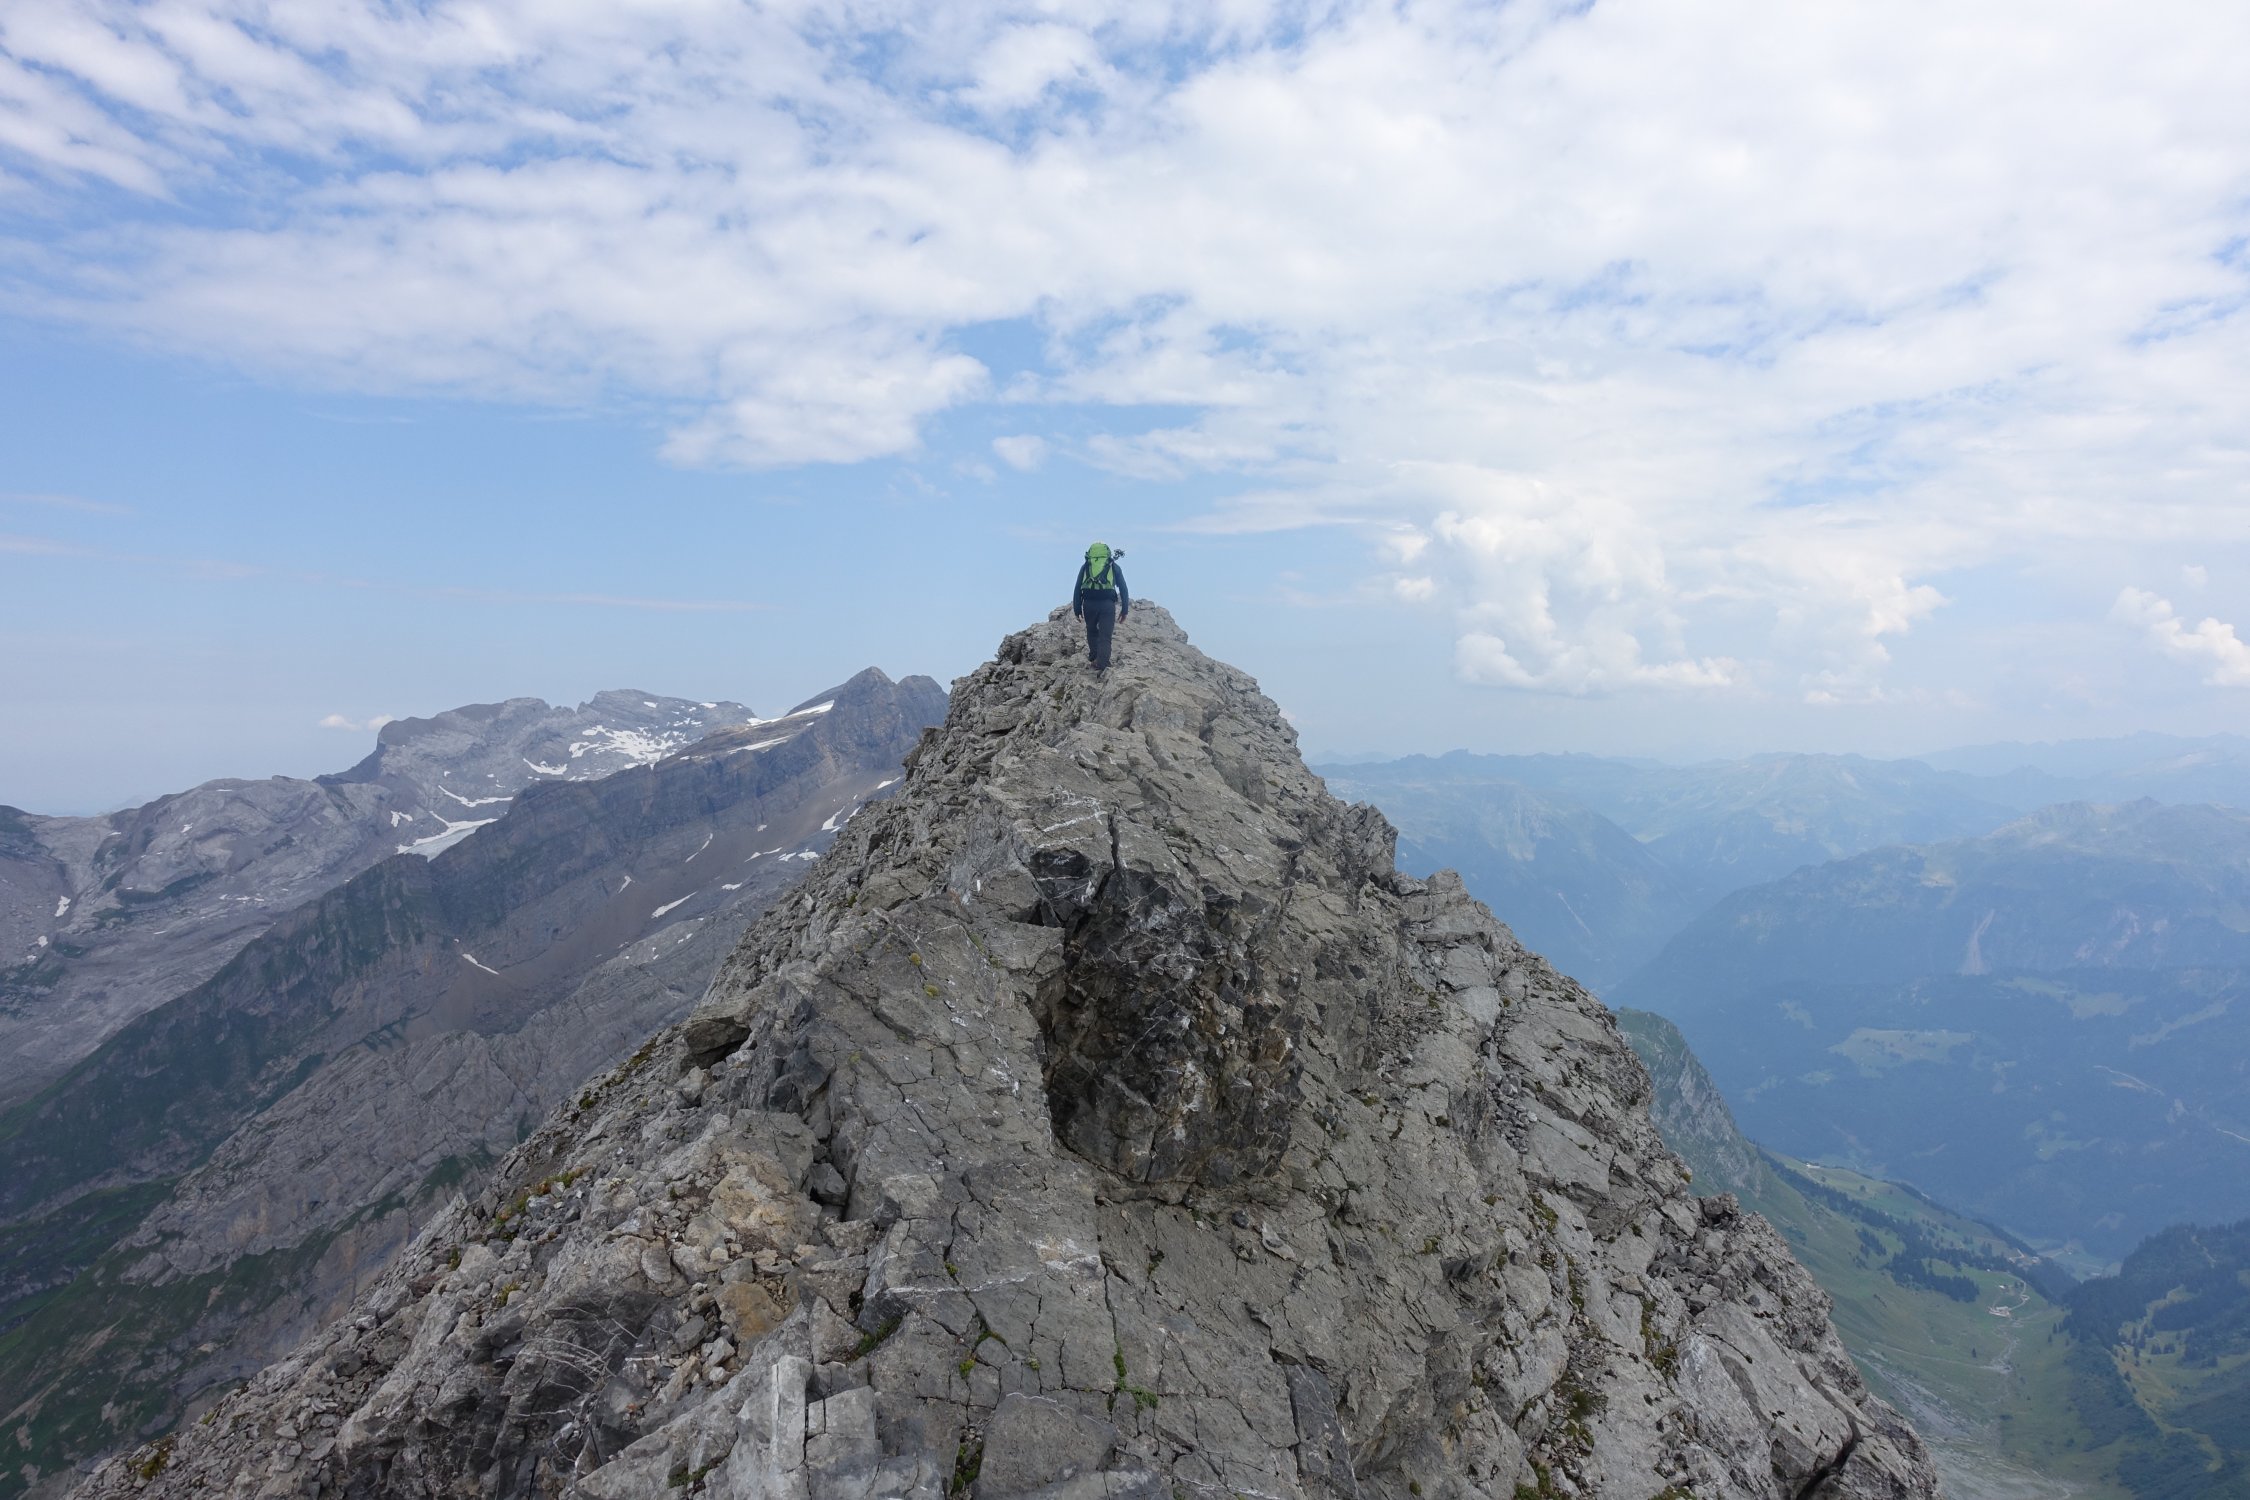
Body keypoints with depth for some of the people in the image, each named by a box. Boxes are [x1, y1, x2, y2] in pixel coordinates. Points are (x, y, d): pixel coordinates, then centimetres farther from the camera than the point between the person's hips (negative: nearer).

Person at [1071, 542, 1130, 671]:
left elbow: (1077, 589, 11)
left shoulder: (1085, 566, 16)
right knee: (1105, 636, 2)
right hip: (1107, 604, -1)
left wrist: (1077, 609, 12)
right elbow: (1123, 589, 12)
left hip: (1089, 603, 1)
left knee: (1091, 631, 24)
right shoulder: (1114, 567, 15)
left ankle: (1094, 657, 20)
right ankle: (1102, 665, -9)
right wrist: (1124, 610, 14)